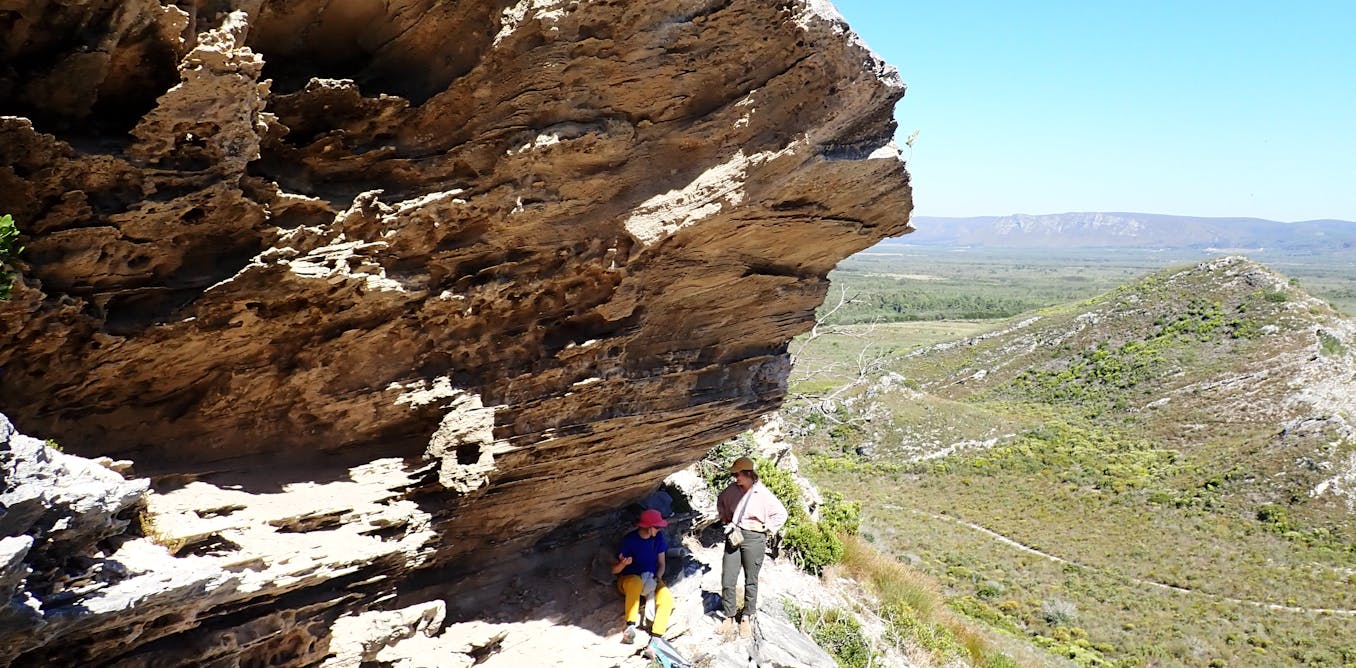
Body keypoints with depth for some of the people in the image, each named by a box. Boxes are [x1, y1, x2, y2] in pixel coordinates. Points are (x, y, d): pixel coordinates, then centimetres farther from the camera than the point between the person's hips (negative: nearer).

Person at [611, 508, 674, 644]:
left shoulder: (658, 537, -2)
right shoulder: (629, 540, -15)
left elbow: (661, 564, 6)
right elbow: (614, 570, -11)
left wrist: (657, 578, -14)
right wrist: (623, 563, -34)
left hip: (651, 580, 4)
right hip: (628, 579, -4)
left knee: (667, 599, -28)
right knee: (636, 583, -42)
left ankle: (655, 638, -30)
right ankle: (630, 626, -44)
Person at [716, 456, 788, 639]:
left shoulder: (763, 494, -14)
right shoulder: (732, 489, -1)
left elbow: (781, 514, -5)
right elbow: (720, 502, 21)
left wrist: (765, 527, -7)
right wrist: (725, 519, 12)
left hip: (754, 539, -4)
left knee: (751, 581, 10)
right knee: (727, 580, 1)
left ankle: (747, 617, 26)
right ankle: (728, 617, 16)